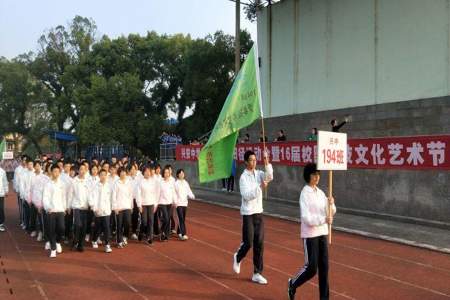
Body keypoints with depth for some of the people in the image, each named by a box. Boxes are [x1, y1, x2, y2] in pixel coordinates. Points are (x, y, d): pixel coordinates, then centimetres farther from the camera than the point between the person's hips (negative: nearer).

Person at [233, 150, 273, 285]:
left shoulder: (258, 174, 6)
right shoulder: (243, 177, -10)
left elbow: (269, 177, -13)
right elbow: (246, 195, -19)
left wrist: (267, 164, -25)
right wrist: (260, 187, -28)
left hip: (259, 212, 5)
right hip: (248, 213, -5)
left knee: (259, 244, 4)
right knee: (248, 243, -3)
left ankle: (257, 273, 10)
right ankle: (237, 258, 30)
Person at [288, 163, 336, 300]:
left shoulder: (320, 193, 9)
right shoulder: (305, 194, -11)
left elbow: (331, 212, 10)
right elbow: (306, 218, -19)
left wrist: (331, 204, -10)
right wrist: (324, 219, -29)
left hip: (322, 233, 6)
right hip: (310, 235, -6)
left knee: (324, 267, 6)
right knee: (311, 268, -3)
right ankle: (293, 284, 22)